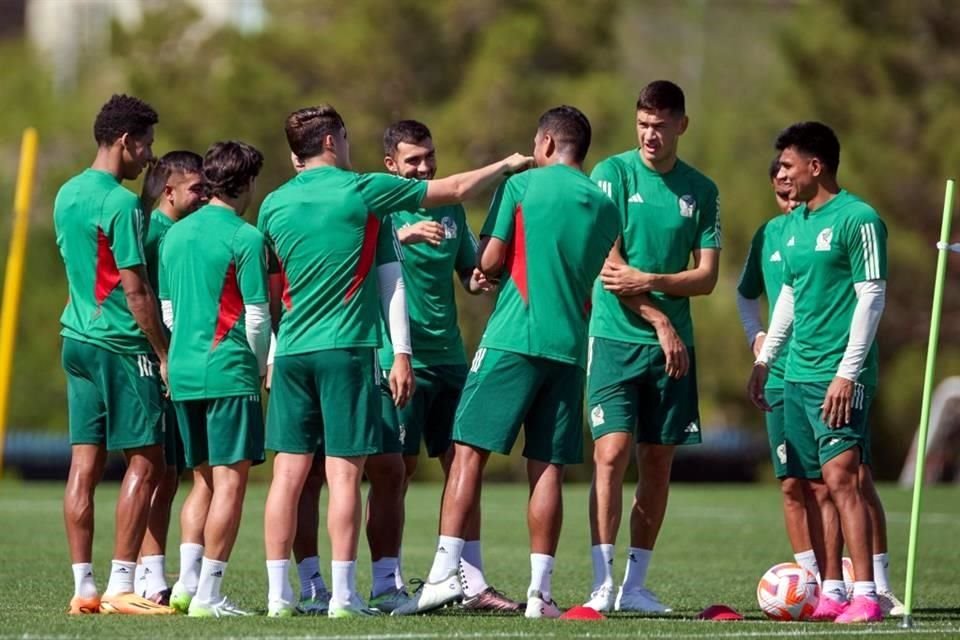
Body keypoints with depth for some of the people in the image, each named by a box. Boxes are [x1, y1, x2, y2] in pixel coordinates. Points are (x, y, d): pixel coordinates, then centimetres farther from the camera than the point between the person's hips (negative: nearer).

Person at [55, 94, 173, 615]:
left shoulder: (66, 195, 12)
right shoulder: (121, 204, -14)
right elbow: (135, 291, -15)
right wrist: (165, 354, -9)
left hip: (78, 338, 8)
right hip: (121, 344, -8)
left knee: (85, 463, 6)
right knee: (145, 461, -3)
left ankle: (83, 588, 5)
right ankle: (120, 586, -8)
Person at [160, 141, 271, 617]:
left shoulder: (175, 235, 12)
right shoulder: (245, 238, -9)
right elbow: (257, 317, -8)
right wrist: (260, 366, 8)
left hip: (183, 372, 7)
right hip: (229, 372, -7)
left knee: (204, 481, 16)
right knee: (231, 480, -5)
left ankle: (188, 581, 13)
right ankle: (208, 594, -10)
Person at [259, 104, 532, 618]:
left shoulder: (274, 205, 9)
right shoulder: (363, 192, -4)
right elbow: (456, 189, 4)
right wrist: (507, 166, 19)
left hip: (292, 350, 4)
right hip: (346, 348, -4)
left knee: (288, 473, 4)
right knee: (344, 473, -4)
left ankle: (278, 594, 3)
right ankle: (343, 595, -6)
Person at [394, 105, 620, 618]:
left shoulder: (522, 186, 0)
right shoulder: (605, 207, 13)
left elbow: (490, 262, -3)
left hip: (513, 339, -4)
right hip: (569, 346, 4)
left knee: (469, 454, -4)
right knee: (547, 469, 5)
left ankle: (445, 574, -13)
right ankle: (540, 591, 2)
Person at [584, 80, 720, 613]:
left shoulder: (700, 190, 9)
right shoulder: (612, 173, -1)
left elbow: (706, 276, 5)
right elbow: (608, 262, -7)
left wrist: (650, 281, -13)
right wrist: (658, 320, -10)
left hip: (673, 345, 4)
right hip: (615, 336, -4)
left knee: (658, 461, 4)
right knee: (612, 452, -13)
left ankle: (635, 584, 12)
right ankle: (602, 585, -13)